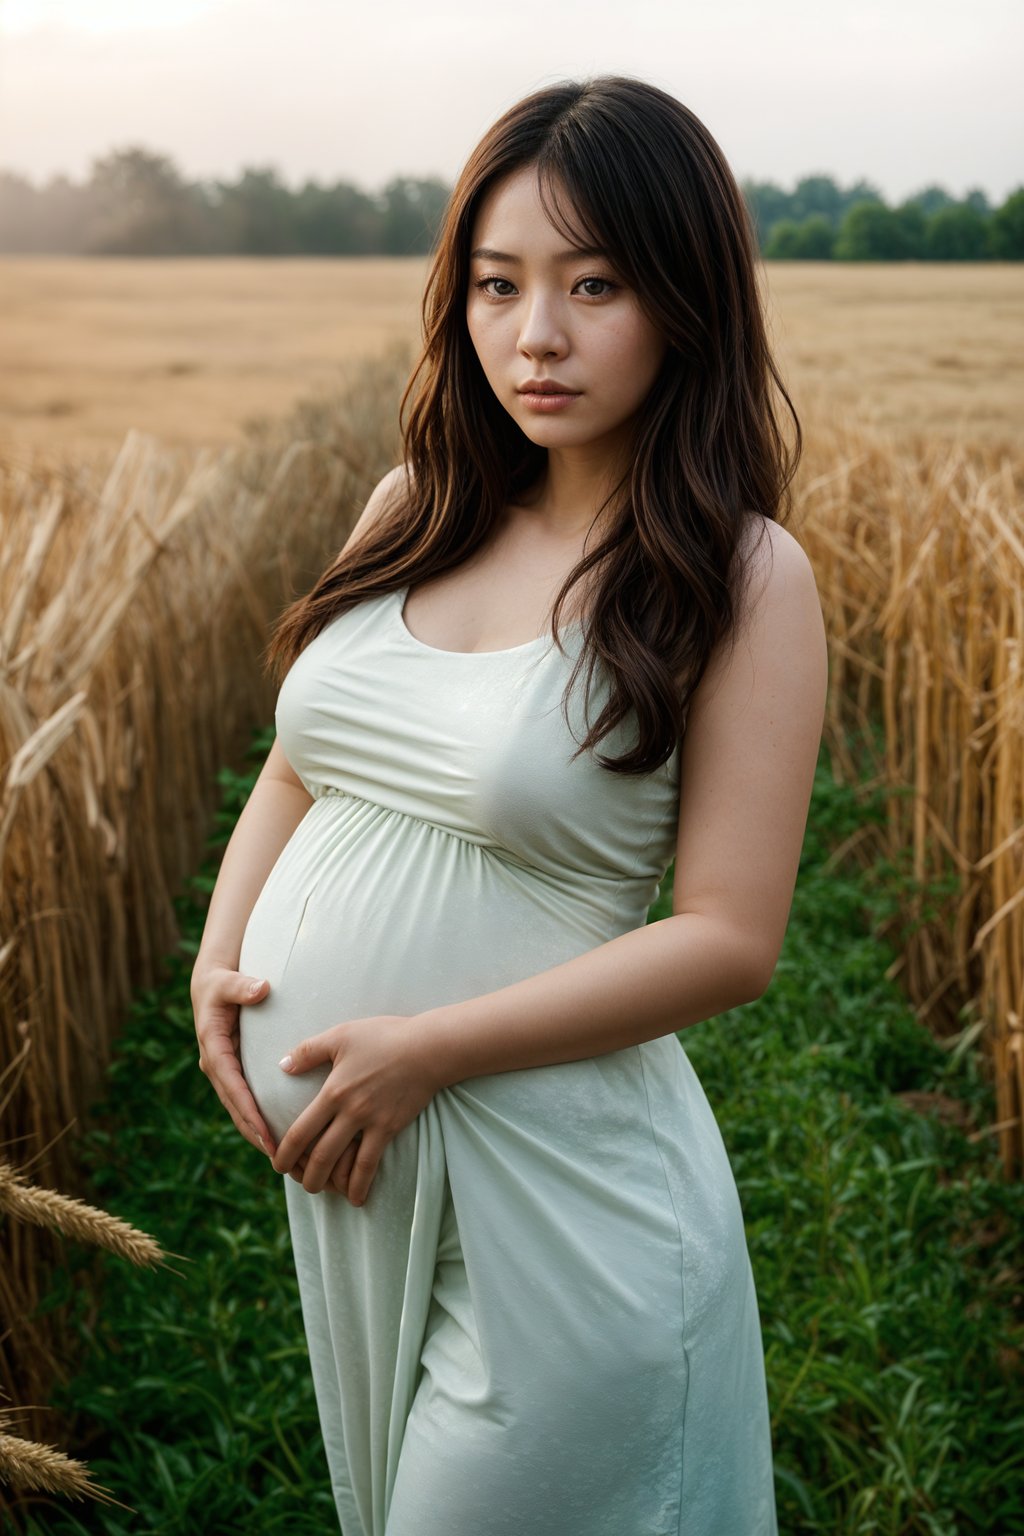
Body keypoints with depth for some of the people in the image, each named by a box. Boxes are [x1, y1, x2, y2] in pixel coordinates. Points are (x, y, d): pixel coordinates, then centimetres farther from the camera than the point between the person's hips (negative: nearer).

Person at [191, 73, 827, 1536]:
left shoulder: (744, 579, -14)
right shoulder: (415, 510, 2)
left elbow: (729, 937, -17)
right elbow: (299, 763, 12)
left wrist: (423, 1050, -20)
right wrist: (221, 955, -5)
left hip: (552, 1187, -5)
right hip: (334, 1147, 6)